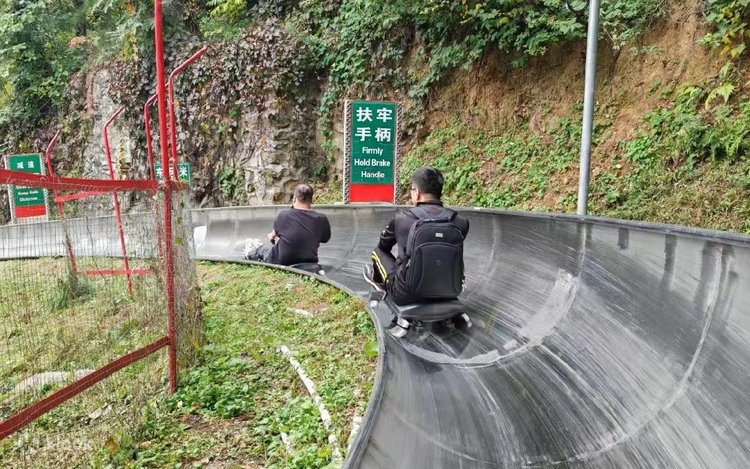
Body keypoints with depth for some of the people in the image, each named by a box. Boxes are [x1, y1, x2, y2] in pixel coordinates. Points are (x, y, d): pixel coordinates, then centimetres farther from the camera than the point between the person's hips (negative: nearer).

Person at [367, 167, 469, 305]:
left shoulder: (401, 218, -13)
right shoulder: (461, 223, -8)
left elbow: (383, 245, 8)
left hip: (406, 295, -3)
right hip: (448, 293, 3)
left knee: (378, 251, 18)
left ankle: (378, 278, 50)